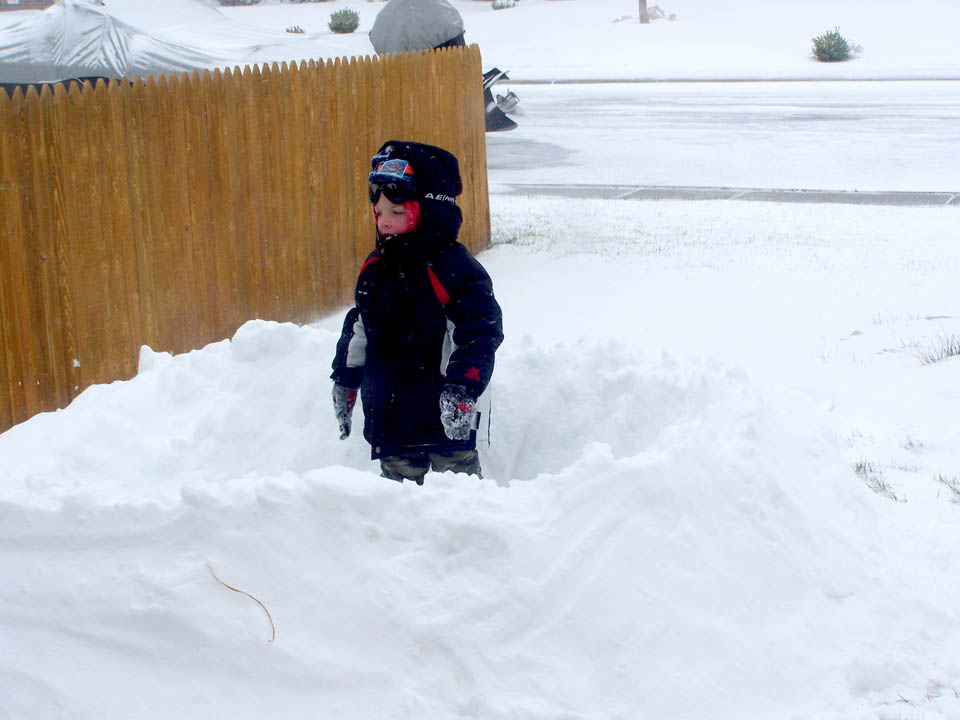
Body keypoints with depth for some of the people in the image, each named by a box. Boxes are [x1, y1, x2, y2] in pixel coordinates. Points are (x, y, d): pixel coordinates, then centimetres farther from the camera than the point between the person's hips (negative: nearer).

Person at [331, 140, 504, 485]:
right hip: (388, 413, 6)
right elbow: (358, 329, 18)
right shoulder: (375, 268, 7)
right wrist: (346, 380, 20)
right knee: (398, 476, 14)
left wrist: (462, 388, -26)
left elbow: (480, 333, -18)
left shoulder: (455, 269, -15)